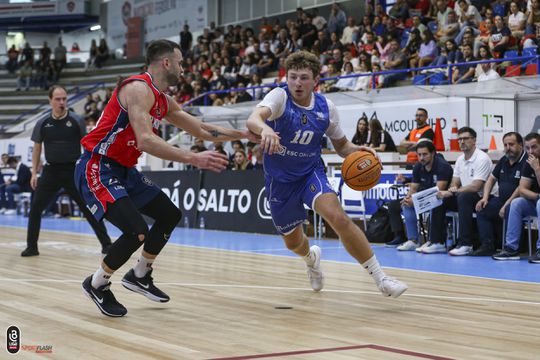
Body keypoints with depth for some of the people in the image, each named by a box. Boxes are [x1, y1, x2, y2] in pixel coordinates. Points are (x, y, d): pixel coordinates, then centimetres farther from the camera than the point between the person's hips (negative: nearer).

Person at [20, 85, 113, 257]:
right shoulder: (42, 124, 2)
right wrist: (34, 173, 7)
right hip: (51, 171, 2)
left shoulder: (77, 121, -4)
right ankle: (31, 247, 12)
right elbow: (37, 148, 12)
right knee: (35, 208, -2)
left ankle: (106, 243, 6)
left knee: (89, 208, -3)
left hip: (74, 170, -2)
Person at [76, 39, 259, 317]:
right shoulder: (139, 88, -19)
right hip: (96, 168, -10)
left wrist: (244, 134, 18)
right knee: (137, 231, -22)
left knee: (170, 215, 16)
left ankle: (139, 276, 30)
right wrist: (193, 159, -35)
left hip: (124, 170, 10)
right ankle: (97, 285, 2)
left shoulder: (164, 101, 12)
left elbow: (202, 130, 22)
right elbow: (145, 141, -32)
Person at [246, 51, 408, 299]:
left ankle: (381, 279, -22)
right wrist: (265, 129, -63)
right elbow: (253, 119, -39)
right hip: (279, 180, 0)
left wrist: (356, 151, -17)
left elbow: (341, 144, 7)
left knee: (338, 218, -27)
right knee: (293, 242, 14)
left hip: (311, 173, 0)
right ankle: (311, 257, 55)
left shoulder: (326, 107, -7)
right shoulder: (279, 97, -17)